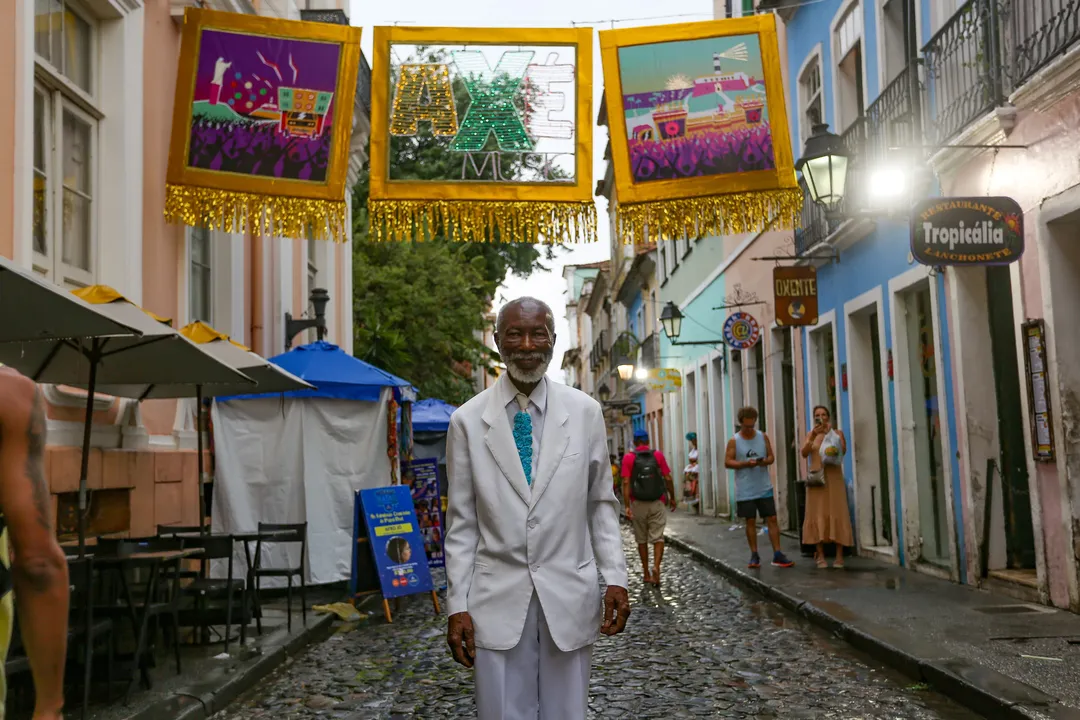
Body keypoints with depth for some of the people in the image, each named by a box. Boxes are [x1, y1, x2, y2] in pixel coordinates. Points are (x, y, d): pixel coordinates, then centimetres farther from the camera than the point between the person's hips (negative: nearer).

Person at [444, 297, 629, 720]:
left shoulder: (586, 412, 0)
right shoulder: (468, 420, -1)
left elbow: (601, 505, 7)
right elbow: (462, 522, 3)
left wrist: (616, 578, -1)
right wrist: (457, 604, 0)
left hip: (570, 598, 1)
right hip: (498, 601, 0)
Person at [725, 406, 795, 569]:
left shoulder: (763, 437, 5)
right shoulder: (734, 441, -3)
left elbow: (771, 456, 8)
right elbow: (727, 462, -7)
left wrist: (766, 461, -15)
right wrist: (745, 464, -21)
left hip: (764, 488, 2)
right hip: (746, 490, -2)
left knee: (772, 519, -1)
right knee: (750, 521, 5)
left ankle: (777, 554, 2)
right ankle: (754, 555, 14)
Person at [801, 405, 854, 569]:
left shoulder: (838, 433, 8)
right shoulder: (811, 435, 10)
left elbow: (843, 451, -4)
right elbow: (804, 453, -5)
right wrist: (813, 436, -16)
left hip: (833, 476, -1)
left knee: (837, 513, -6)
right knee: (818, 514, 0)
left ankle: (839, 555, -6)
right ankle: (820, 555, 2)